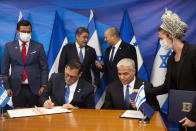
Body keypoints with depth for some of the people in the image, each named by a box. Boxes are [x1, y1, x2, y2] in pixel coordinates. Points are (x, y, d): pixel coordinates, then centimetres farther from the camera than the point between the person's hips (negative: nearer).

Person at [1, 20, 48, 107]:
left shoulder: (38, 47, 4)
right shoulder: (9, 47, 5)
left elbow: (44, 68, 4)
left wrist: (43, 86, -4)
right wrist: (7, 87, 1)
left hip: (34, 88, 0)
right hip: (17, 89, 0)